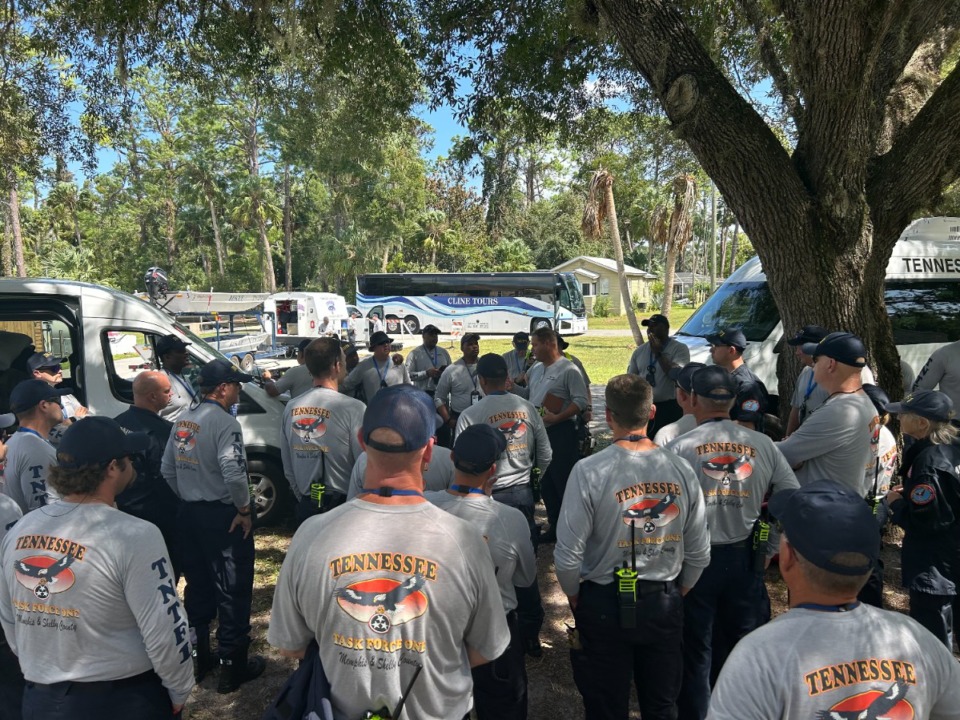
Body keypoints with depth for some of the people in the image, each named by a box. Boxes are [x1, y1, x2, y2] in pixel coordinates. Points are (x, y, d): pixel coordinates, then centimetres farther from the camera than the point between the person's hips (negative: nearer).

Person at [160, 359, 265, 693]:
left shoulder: (182, 421, 7)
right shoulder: (224, 422, -19)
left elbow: (167, 470, 12)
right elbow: (233, 474, -28)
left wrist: (188, 499, 19)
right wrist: (244, 509, -14)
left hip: (190, 514, 8)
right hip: (222, 515, -8)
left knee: (198, 587, 20)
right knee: (232, 590, 5)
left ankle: (197, 656, 34)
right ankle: (232, 665, 16)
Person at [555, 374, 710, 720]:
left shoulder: (589, 470, -20)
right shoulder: (681, 469, -8)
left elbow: (568, 556, -17)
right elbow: (699, 554, 0)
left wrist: (575, 600, 2)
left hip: (605, 605, -3)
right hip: (666, 605, 4)